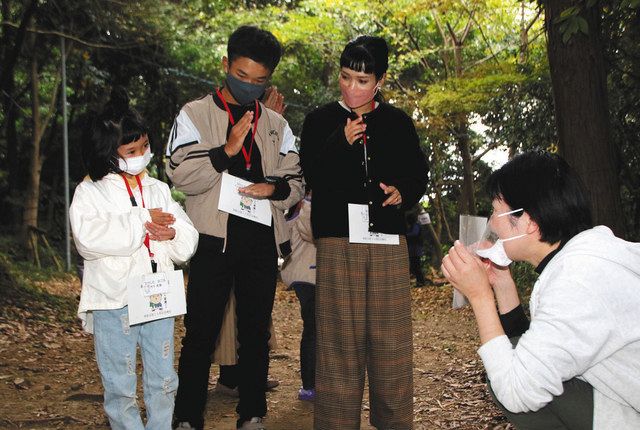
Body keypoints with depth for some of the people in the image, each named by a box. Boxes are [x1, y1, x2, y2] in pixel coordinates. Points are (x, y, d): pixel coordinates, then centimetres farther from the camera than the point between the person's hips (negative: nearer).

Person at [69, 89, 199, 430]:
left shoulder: (158, 189, 10)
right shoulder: (90, 192, -3)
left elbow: (188, 242, 8)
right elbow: (88, 237, -22)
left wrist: (172, 235, -16)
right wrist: (142, 220, -20)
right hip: (114, 304, -4)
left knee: (163, 381, 14)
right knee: (120, 386, 7)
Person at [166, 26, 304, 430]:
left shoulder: (276, 124, 13)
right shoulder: (195, 115, 3)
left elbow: (297, 182, 13)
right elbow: (182, 176, -7)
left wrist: (275, 188, -8)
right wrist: (226, 151, -18)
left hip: (262, 241, 4)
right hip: (214, 238, -3)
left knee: (256, 332, 11)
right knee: (201, 333, 0)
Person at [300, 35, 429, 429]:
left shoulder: (398, 122, 12)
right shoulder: (321, 121, 7)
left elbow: (419, 174, 16)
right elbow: (314, 178, -1)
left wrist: (403, 193, -5)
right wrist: (341, 142, -15)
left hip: (389, 241, 2)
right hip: (338, 239, -1)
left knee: (391, 337, 3)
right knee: (341, 337, -1)